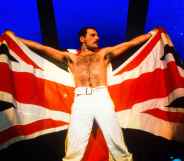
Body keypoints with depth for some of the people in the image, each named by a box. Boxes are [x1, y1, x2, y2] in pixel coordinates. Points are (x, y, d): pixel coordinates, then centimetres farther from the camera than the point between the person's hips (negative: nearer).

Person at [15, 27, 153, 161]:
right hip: (81, 100, 0)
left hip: (103, 98, 1)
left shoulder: (104, 53, 24)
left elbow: (130, 43, 23)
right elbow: (42, 48, 21)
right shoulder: (71, 57, 22)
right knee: (75, 143, -3)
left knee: (115, 139, 1)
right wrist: (16, 38, 20)